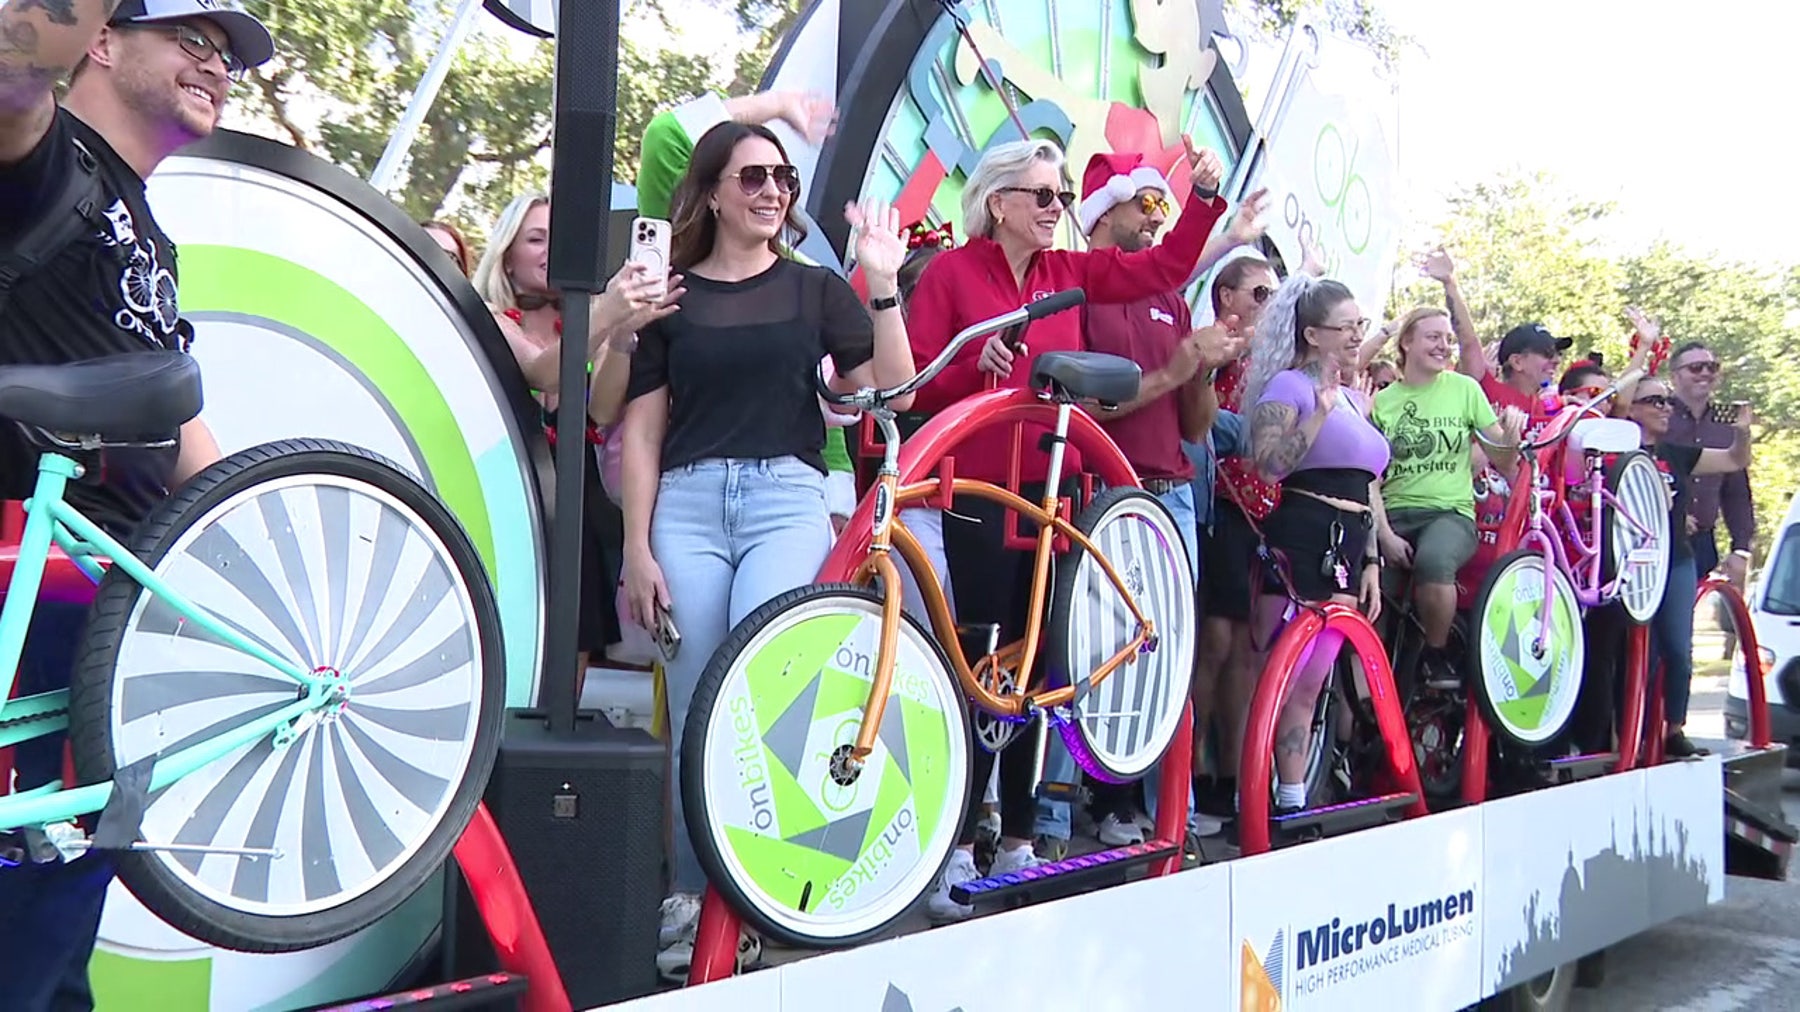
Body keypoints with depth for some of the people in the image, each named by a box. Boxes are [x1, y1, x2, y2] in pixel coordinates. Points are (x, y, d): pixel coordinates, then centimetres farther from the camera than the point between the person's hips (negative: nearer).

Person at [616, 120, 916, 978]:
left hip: (786, 499, -1)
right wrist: (637, 545, 1)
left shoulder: (814, 288, 12)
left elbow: (891, 394, 2)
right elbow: (642, 430, 8)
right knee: (696, 713, 2)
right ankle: (691, 896, 12)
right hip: (686, 505, 1)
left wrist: (883, 284, -6)